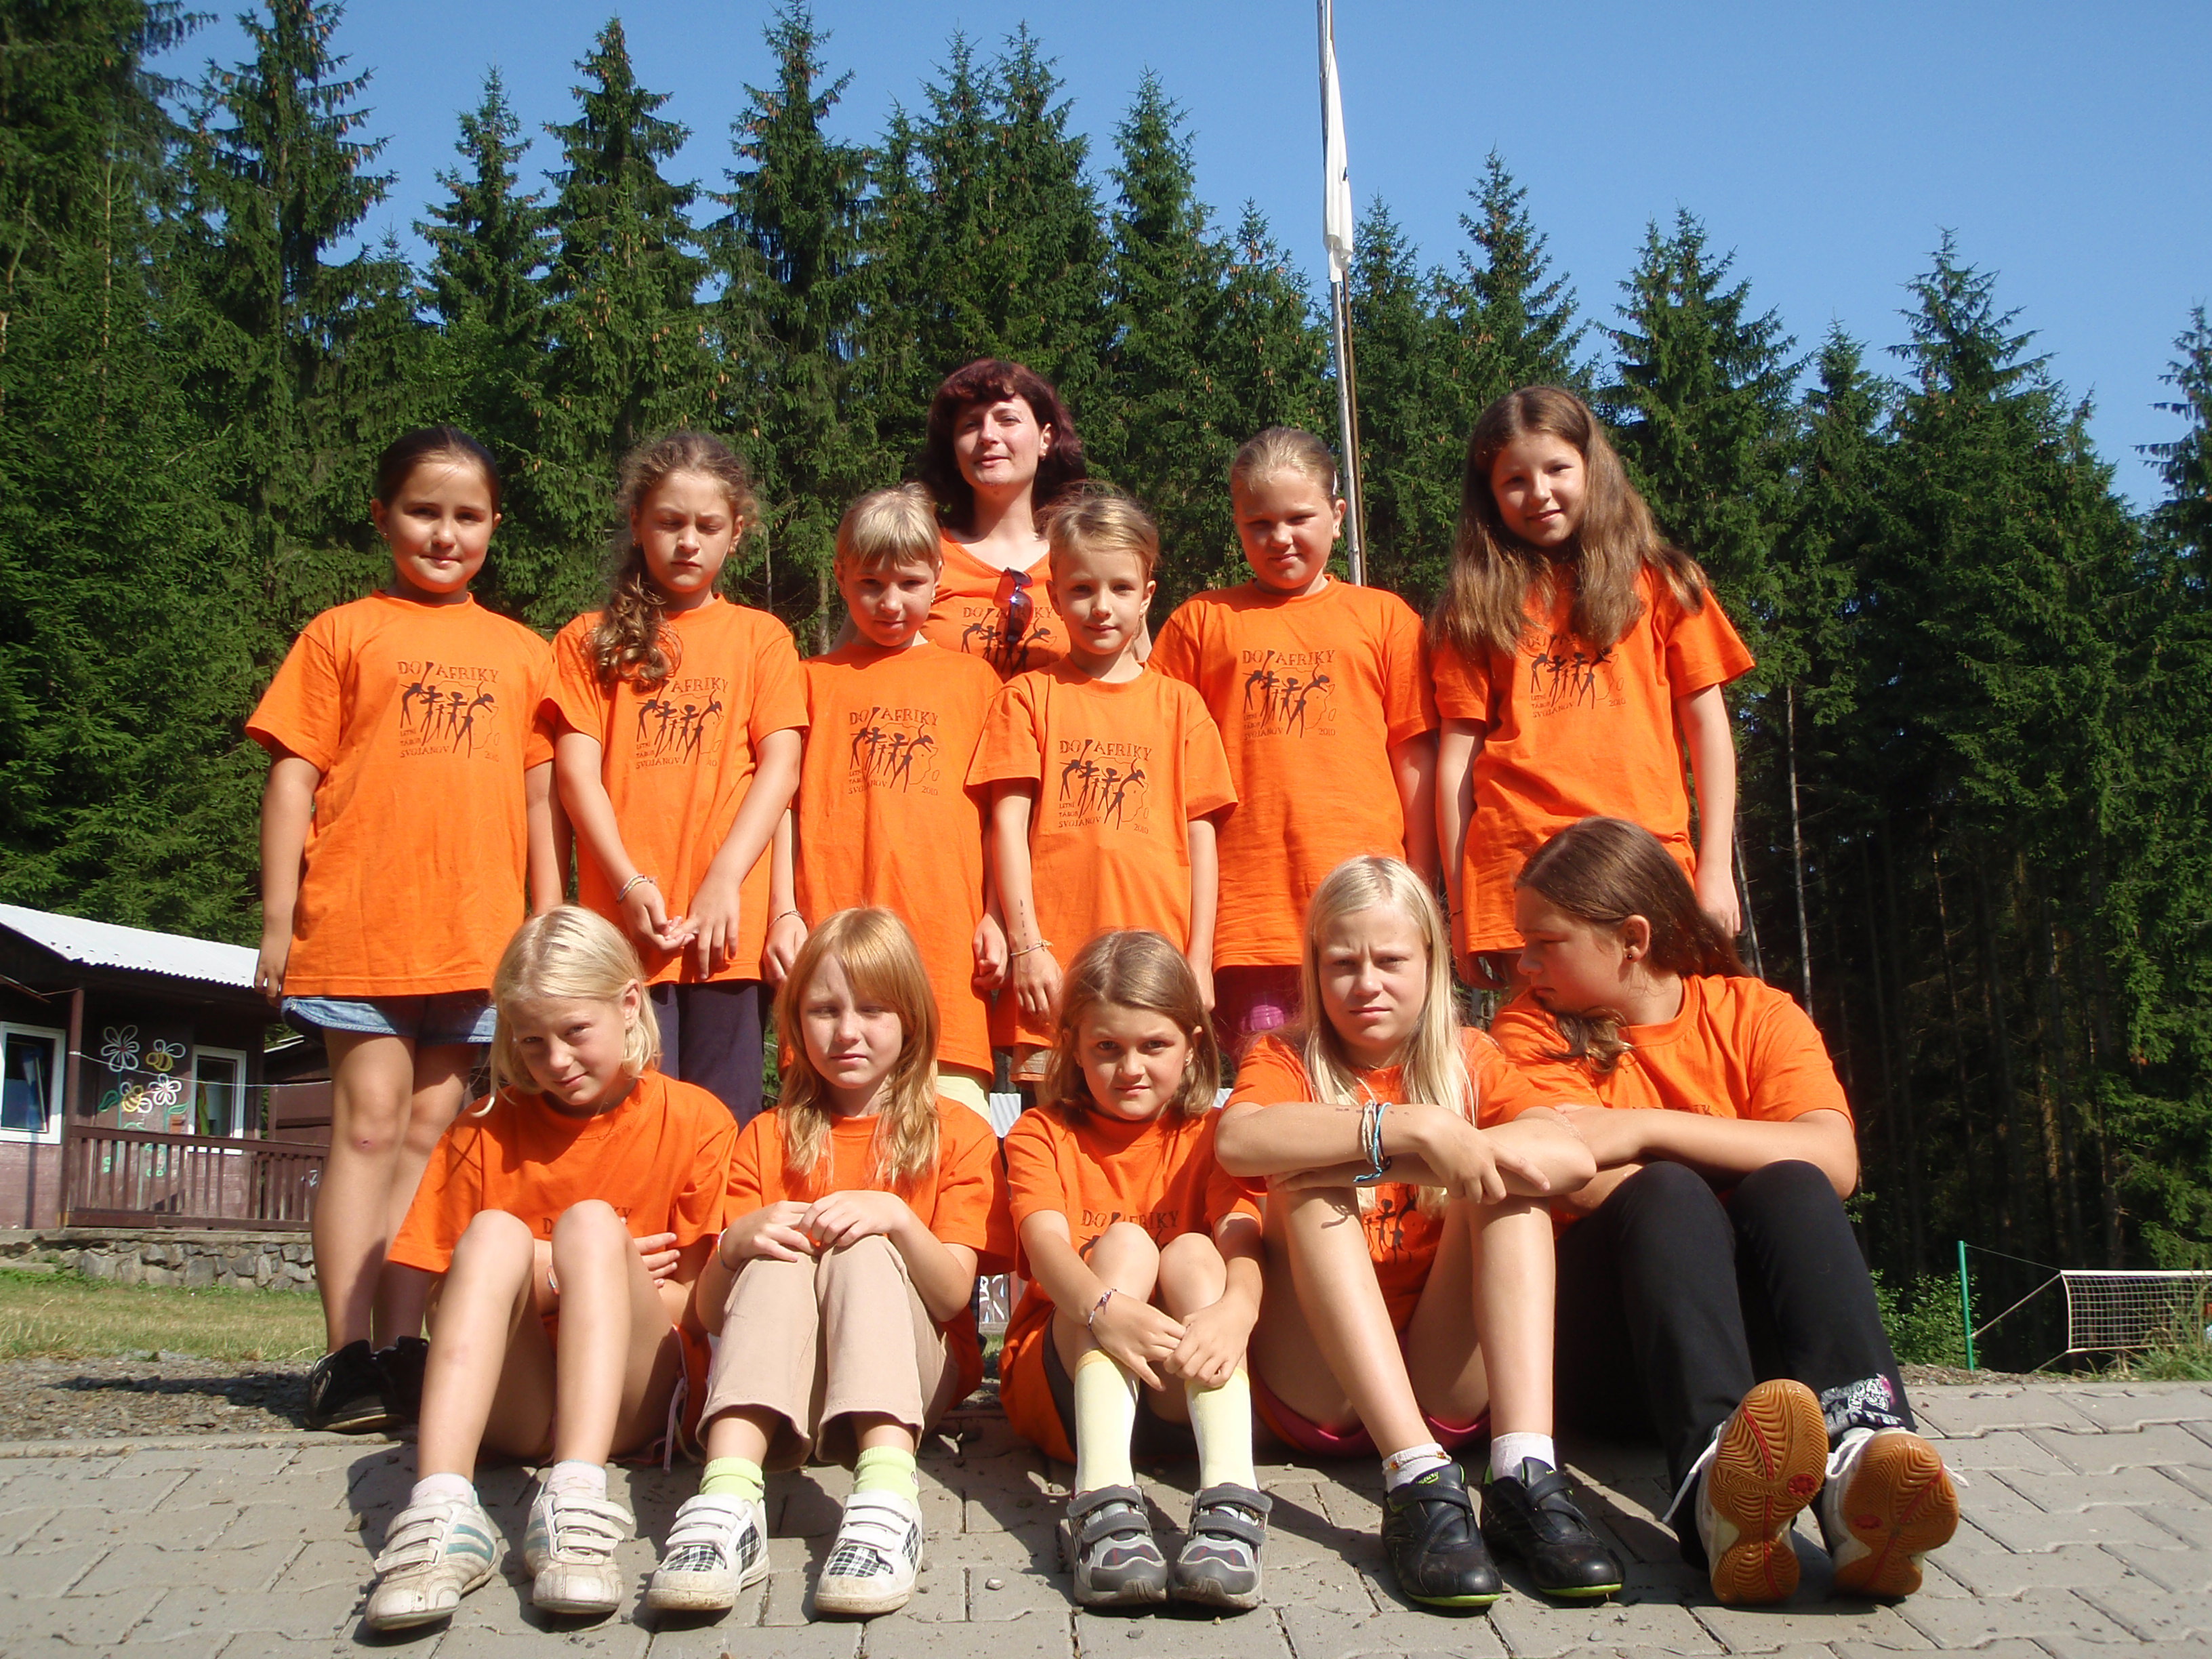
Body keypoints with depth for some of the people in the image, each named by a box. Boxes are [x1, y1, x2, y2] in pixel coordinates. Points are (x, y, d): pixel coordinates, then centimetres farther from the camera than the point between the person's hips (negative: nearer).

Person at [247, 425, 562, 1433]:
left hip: (478, 935, 3)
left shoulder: (523, 654, 15)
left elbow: (540, 797, 15)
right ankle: (348, 1360, -1)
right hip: (357, 925, -3)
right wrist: (278, 919, -4)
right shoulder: (343, 634, 7)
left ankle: (402, 1352, 10)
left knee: (428, 1134, 6)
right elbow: (293, 776, 3)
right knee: (368, 1126, -4)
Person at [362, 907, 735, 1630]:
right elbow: (449, 1306, 6)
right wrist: (562, 1277, -8)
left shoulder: (693, 1122, 2)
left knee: (590, 1221, -25)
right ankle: (442, 1510, -44)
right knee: (495, 1231, -24)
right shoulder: (486, 1133, 9)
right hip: (513, 1403, 2)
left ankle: (575, 1502, -45)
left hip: (631, 1398, -2)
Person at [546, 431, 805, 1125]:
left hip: (725, 920, 0)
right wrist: (629, 884, -11)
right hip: (625, 921, 0)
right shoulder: (592, 639, 12)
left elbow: (780, 764, 2)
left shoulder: (759, 636, 12)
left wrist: (724, 881, -10)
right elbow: (577, 769, 3)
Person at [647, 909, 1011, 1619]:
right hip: (777, 1386, 1)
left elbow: (954, 1296, -3)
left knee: (863, 1250, -30)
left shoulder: (956, 1133, 10)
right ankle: (728, 1504, -51)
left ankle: (886, 1497, -53)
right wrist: (739, 1242, -17)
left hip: (912, 1375, -1)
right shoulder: (768, 1139, 15)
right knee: (778, 1261, -29)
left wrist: (897, 1219, -23)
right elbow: (710, 1313, 5)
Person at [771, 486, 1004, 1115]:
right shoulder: (815, 680, 14)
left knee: (954, 1108, -8)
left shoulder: (972, 678, 15)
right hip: (834, 932, 0)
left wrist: (996, 916, 6)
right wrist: (784, 913, 3)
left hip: (946, 931, 0)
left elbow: (995, 811, 14)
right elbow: (787, 805, 11)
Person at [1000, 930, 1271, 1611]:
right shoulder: (1042, 1135, 7)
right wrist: (1105, 1308, -39)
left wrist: (1234, 1310, -39)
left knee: (1192, 1254, -25)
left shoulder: (1211, 1138, 9)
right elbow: (1046, 1243, -15)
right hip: (1064, 1387, -1)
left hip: (1184, 1394, 1)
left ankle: (1229, 1496, -46)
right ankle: (1103, 1498, -47)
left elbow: (1242, 1243, -13)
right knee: (1125, 1241, -24)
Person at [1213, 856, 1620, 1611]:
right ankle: (1418, 1480, -36)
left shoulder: (1468, 1059, 9)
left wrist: (1363, 1158, -21)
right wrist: (1411, 1129, -30)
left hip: (1448, 1384, 1)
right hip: (1316, 1393, -1)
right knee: (1310, 1185, -22)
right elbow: (1237, 1140, -23)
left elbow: (1572, 1157, -15)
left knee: (1510, 1179, -15)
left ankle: (1525, 1473, -31)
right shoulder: (1287, 1058, 4)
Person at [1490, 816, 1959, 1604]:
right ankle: (1712, 1474, -55)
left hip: (1758, 1329, 2)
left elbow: (1833, 1162, -12)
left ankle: (1861, 1454, -49)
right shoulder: (1536, 1028, 6)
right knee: (1663, 1194, -28)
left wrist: (1646, 1130, -16)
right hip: (1606, 1344, -1)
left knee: (1789, 1190, -24)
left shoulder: (1756, 1014, 8)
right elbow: (1577, 1183, -12)